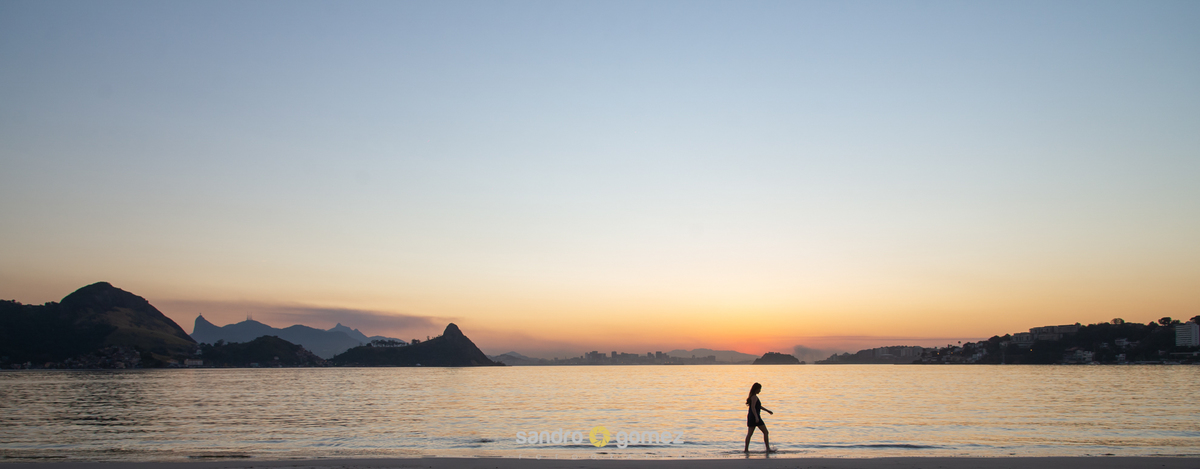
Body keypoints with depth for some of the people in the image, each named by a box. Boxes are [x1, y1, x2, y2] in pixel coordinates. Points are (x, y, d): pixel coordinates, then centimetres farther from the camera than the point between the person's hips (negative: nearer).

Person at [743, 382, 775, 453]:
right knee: (766, 432, -2)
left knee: (749, 433, 7)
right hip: (755, 417, -10)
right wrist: (756, 417, -29)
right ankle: (768, 448, -2)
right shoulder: (754, 397, -14)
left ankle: (746, 449, 4)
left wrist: (767, 410, 32)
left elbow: (759, 406, 27)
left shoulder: (753, 396, 16)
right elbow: (753, 407, -23)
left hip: (751, 416, 10)